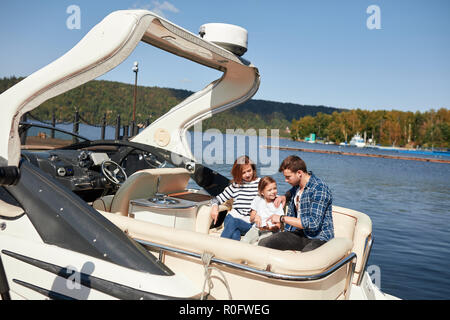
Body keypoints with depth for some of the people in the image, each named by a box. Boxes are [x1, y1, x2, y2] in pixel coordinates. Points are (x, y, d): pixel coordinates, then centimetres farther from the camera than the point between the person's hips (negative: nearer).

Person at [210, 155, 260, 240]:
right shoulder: (235, 185, 17)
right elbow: (218, 198, 17)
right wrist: (215, 206, -4)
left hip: (250, 224, -2)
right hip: (233, 218, 2)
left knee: (232, 221, -33)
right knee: (235, 235, -31)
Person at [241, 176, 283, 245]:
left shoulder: (277, 204, 5)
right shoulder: (257, 199, 11)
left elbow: (278, 227, 2)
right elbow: (251, 219, 12)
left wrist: (270, 228, -20)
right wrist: (255, 217, -12)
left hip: (270, 231, -2)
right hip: (256, 228, 2)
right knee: (244, 242, -25)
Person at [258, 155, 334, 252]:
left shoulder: (319, 189, -16)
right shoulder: (297, 185, 9)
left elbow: (313, 223, -24)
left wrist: (282, 218, -18)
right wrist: (285, 197, 12)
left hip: (318, 237, -7)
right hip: (298, 233, 8)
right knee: (263, 243, -14)